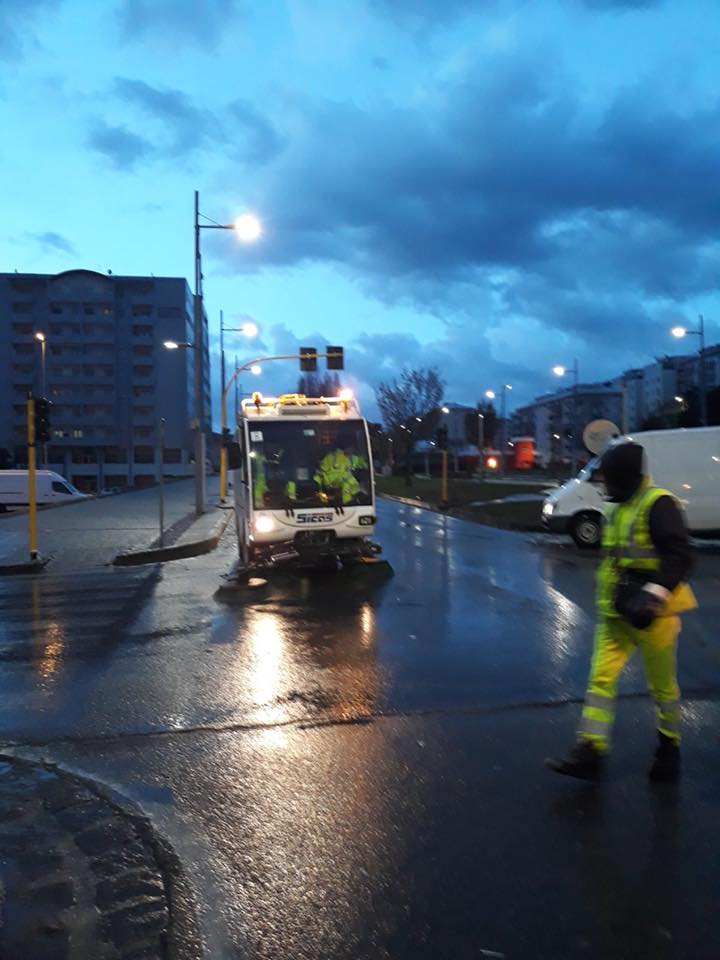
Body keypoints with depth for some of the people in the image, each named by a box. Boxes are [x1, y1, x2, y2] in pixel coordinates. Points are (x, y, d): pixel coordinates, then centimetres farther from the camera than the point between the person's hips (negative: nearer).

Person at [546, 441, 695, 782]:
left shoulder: (658, 504, -15)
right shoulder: (618, 510, 13)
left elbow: (679, 556, -24)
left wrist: (654, 594, -33)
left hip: (651, 614, -8)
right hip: (616, 614, 8)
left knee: (663, 686, 10)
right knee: (601, 678, 2)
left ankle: (669, 750, 30)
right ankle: (589, 753, 4)